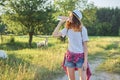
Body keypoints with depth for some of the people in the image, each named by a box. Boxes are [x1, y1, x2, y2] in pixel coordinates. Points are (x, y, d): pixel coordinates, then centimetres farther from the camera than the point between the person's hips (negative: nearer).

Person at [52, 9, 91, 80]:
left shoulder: (82, 29, -9)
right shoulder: (68, 29, 2)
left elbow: (85, 46, -8)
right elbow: (54, 34, -4)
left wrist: (85, 61, -13)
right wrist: (61, 22, -4)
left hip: (80, 56, -4)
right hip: (70, 56, 4)